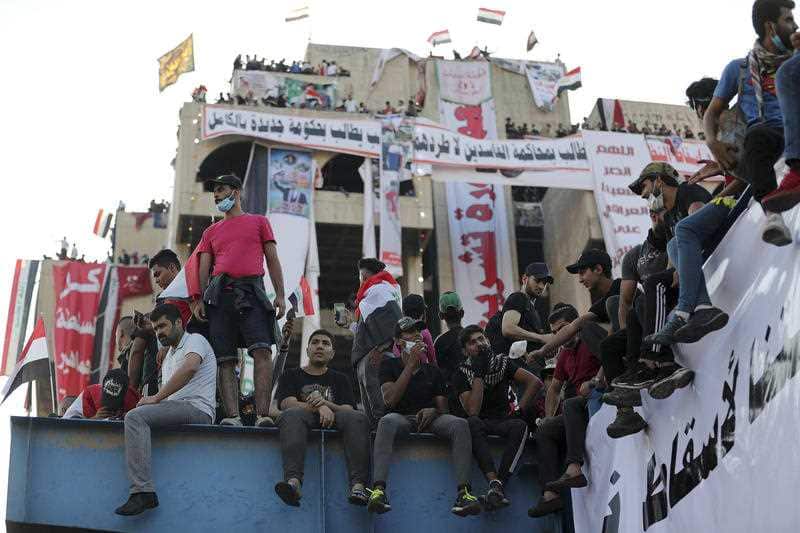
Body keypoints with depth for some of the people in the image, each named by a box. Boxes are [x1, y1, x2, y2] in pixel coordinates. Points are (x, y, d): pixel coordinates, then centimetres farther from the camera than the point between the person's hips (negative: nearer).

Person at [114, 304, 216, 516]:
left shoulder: (195, 340, 2)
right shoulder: (169, 356, 31)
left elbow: (189, 368, -20)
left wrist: (156, 397, -17)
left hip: (197, 409, -9)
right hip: (176, 408, 9)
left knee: (135, 417, -25)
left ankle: (143, 492, -35)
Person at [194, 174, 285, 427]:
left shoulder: (259, 221, 20)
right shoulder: (211, 231, 26)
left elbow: (272, 260, 13)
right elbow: (204, 267, 17)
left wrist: (280, 295, 1)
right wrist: (200, 299, 0)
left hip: (251, 291, -3)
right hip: (220, 293, 3)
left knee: (262, 350, -19)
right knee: (225, 360, -7)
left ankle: (263, 414, -24)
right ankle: (232, 416, -10)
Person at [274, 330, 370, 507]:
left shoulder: (340, 379, 28)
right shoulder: (291, 376, 23)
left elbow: (349, 411, 11)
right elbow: (288, 404, 2)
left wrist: (325, 403, -10)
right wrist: (319, 407, -15)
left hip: (334, 422, 2)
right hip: (304, 421, -1)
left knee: (358, 418, -30)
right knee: (292, 415, -36)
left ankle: (358, 485, -49)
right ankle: (293, 481, -56)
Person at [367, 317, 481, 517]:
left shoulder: (433, 371, 21)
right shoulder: (389, 365, 12)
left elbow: (443, 408, 14)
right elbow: (389, 400, -6)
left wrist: (433, 411, -11)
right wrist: (411, 365, -6)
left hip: (430, 419, 3)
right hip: (402, 417, -2)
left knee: (459, 424, -29)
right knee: (387, 422, -39)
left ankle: (463, 492, -41)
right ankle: (378, 490, -52)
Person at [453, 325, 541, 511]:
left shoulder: (502, 362, 8)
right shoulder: (461, 374, -1)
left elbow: (535, 382, 0)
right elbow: (472, 411, -16)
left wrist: (520, 410, -10)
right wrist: (478, 374, -17)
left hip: (504, 420, 2)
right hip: (481, 423, -2)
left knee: (520, 426, -33)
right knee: (472, 423, -37)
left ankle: (497, 486, -43)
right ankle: (494, 482, -51)